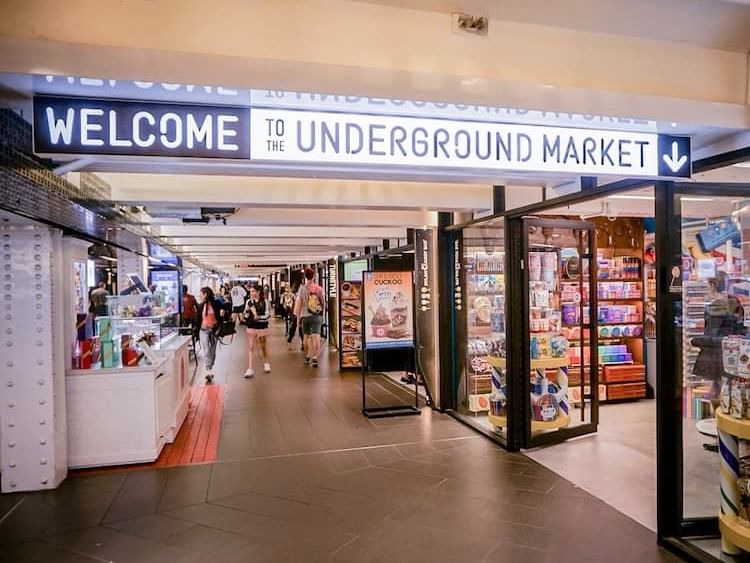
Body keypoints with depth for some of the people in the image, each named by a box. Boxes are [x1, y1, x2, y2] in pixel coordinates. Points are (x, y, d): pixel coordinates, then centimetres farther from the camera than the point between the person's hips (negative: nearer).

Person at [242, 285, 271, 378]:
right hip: (251, 327, 1)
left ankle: (266, 363, 38)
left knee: (263, 347, 15)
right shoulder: (248, 302, -2)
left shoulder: (264, 302, -8)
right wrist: (247, 311, -19)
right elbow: (245, 316, 0)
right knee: (250, 347, -4)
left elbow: (266, 316, -12)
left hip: (262, 327, -1)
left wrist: (258, 317, -26)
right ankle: (250, 369, -5)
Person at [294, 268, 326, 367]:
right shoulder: (319, 288, -3)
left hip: (305, 316, 1)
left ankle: (307, 356, 30)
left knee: (306, 336, 16)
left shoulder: (302, 288, -5)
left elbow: (298, 304, -4)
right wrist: (322, 314, 20)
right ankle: (315, 358, -14)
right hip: (317, 316, 0)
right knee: (316, 337, -3)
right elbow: (323, 303, 5)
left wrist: (298, 317, 4)